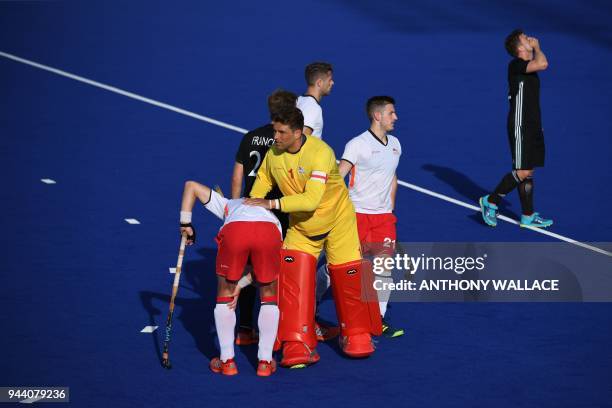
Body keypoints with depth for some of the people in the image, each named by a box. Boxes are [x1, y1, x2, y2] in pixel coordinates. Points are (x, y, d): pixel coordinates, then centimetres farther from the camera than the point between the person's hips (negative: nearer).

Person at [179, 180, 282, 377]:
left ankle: (227, 361, 23)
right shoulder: (274, 219, 43)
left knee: (225, 294, 21)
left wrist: (186, 224, 38)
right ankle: (265, 362, 23)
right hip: (268, 231, 1)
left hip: (234, 229, -1)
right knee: (269, 296, 23)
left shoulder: (229, 205, 45)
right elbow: (262, 267, 31)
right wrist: (239, 288, 32)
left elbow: (191, 186, 43)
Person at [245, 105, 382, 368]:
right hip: (300, 227, 4)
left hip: (337, 221, -4)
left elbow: (311, 200, -40)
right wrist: (251, 207, -9)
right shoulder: (273, 154, -14)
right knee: (293, 280, -13)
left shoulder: (321, 153, -32)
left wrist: (272, 204, -41)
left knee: (348, 276, 4)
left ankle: (355, 336, 28)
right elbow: (263, 179, 7)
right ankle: (298, 346, -8)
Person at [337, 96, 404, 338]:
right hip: (357, 215, -6)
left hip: (383, 217, 6)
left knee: (384, 265, -3)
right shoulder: (357, 144, -11)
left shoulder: (394, 144, 11)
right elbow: (337, 177, -14)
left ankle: (379, 320, 3)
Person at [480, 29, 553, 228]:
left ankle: (528, 216, 15)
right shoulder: (516, 65, -14)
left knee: (528, 171, 10)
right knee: (523, 172, -11)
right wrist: (536, 47, -12)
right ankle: (491, 201, 3)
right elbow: (542, 64, -32)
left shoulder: (529, 67, 15)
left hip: (532, 126, 9)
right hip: (520, 126, -9)